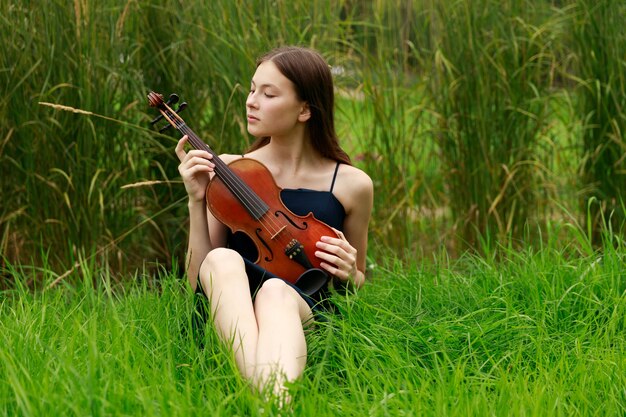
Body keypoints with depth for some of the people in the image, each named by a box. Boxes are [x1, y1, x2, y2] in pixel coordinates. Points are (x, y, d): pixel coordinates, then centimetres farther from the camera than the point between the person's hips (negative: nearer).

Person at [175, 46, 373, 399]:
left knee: (275, 290, -38)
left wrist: (348, 273, -3)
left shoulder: (351, 185, 8)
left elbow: (358, 283, 21)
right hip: (229, 314, 1)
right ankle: (264, 390, -56)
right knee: (223, 260, -34)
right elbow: (199, 280, 7)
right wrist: (197, 201, -5)